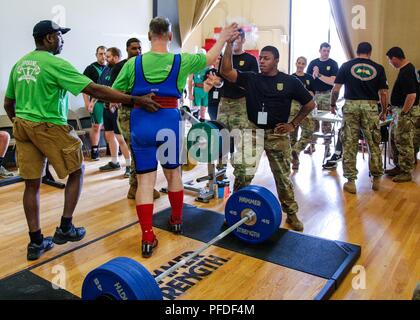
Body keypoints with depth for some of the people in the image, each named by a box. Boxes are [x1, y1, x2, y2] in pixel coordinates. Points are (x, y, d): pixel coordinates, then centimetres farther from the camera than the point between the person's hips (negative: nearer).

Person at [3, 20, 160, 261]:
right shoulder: (55, 64, -12)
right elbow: (94, 90, -19)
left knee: (32, 184, 10)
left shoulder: (19, 64, 12)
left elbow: (8, 103, 16)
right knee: (77, 171, 11)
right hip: (49, 127, -7)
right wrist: (135, 100, -20)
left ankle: (36, 242, 16)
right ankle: (66, 228, 15)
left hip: (22, 126, 7)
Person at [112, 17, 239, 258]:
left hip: (142, 123, 0)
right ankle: (177, 220, 36)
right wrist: (223, 38, 34)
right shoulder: (181, 61, 1)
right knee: (173, 172, 18)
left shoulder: (134, 63, 1)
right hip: (169, 122, 0)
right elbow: (210, 58, 18)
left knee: (145, 179, 2)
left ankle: (147, 238, 0)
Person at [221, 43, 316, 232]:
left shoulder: (290, 81, 1)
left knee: (283, 176, 5)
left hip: (277, 135, -1)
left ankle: (292, 214, 19)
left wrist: (293, 125, 2)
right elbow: (226, 71, -8)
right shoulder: (251, 79, 3)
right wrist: (229, 44, -16)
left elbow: (310, 104, 7)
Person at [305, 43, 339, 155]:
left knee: (327, 121, -2)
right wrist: (313, 75, -10)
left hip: (327, 95, -2)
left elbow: (332, 81, -8)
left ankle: (327, 146, 2)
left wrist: (318, 75, -10)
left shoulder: (333, 64, 2)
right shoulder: (313, 63, 10)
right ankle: (312, 145, 10)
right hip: (314, 94, 2)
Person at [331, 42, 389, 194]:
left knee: (349, 145, 3)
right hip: (371, 107, 1)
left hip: (351, 106, -1)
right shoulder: (378, 68, 7)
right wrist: (384, 112, 16)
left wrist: (333, 104, 18)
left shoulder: (346, 66, 5)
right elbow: (383, 93, 5)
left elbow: (336, 88, 2)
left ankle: (350, 181, 6)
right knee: (374, 145, 12)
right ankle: (376, 179, 22)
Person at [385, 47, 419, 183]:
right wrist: (395, 108, 21)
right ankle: (399, 167, 29)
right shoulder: (408, 68, 11)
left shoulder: (406, 72, -21)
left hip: (406, 111, -10)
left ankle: (407, 172, 8)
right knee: (395, 139, 18)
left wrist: (403, 113, -21)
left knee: (404, 142, -2)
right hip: (399, 110, 10)